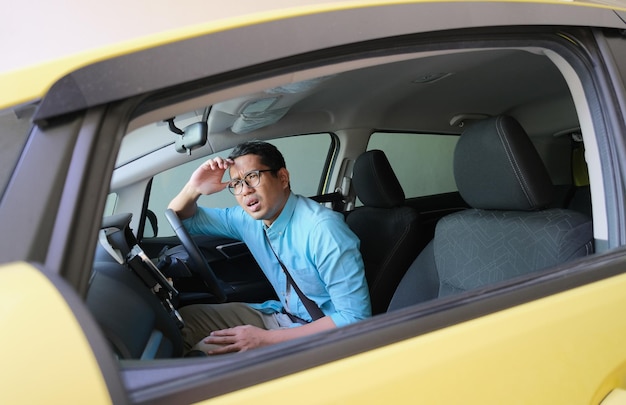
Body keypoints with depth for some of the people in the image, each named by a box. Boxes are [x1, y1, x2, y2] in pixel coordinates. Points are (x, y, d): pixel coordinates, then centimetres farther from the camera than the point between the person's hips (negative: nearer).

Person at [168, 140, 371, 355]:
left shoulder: (323, 229, -26)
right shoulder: (247, 218, -3)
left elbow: (355, 317, -27)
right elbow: (182, 218, 12)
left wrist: (266, 339, -28)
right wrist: (194, 188, -13)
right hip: (282, 315, 7)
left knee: (206, 352, -18)